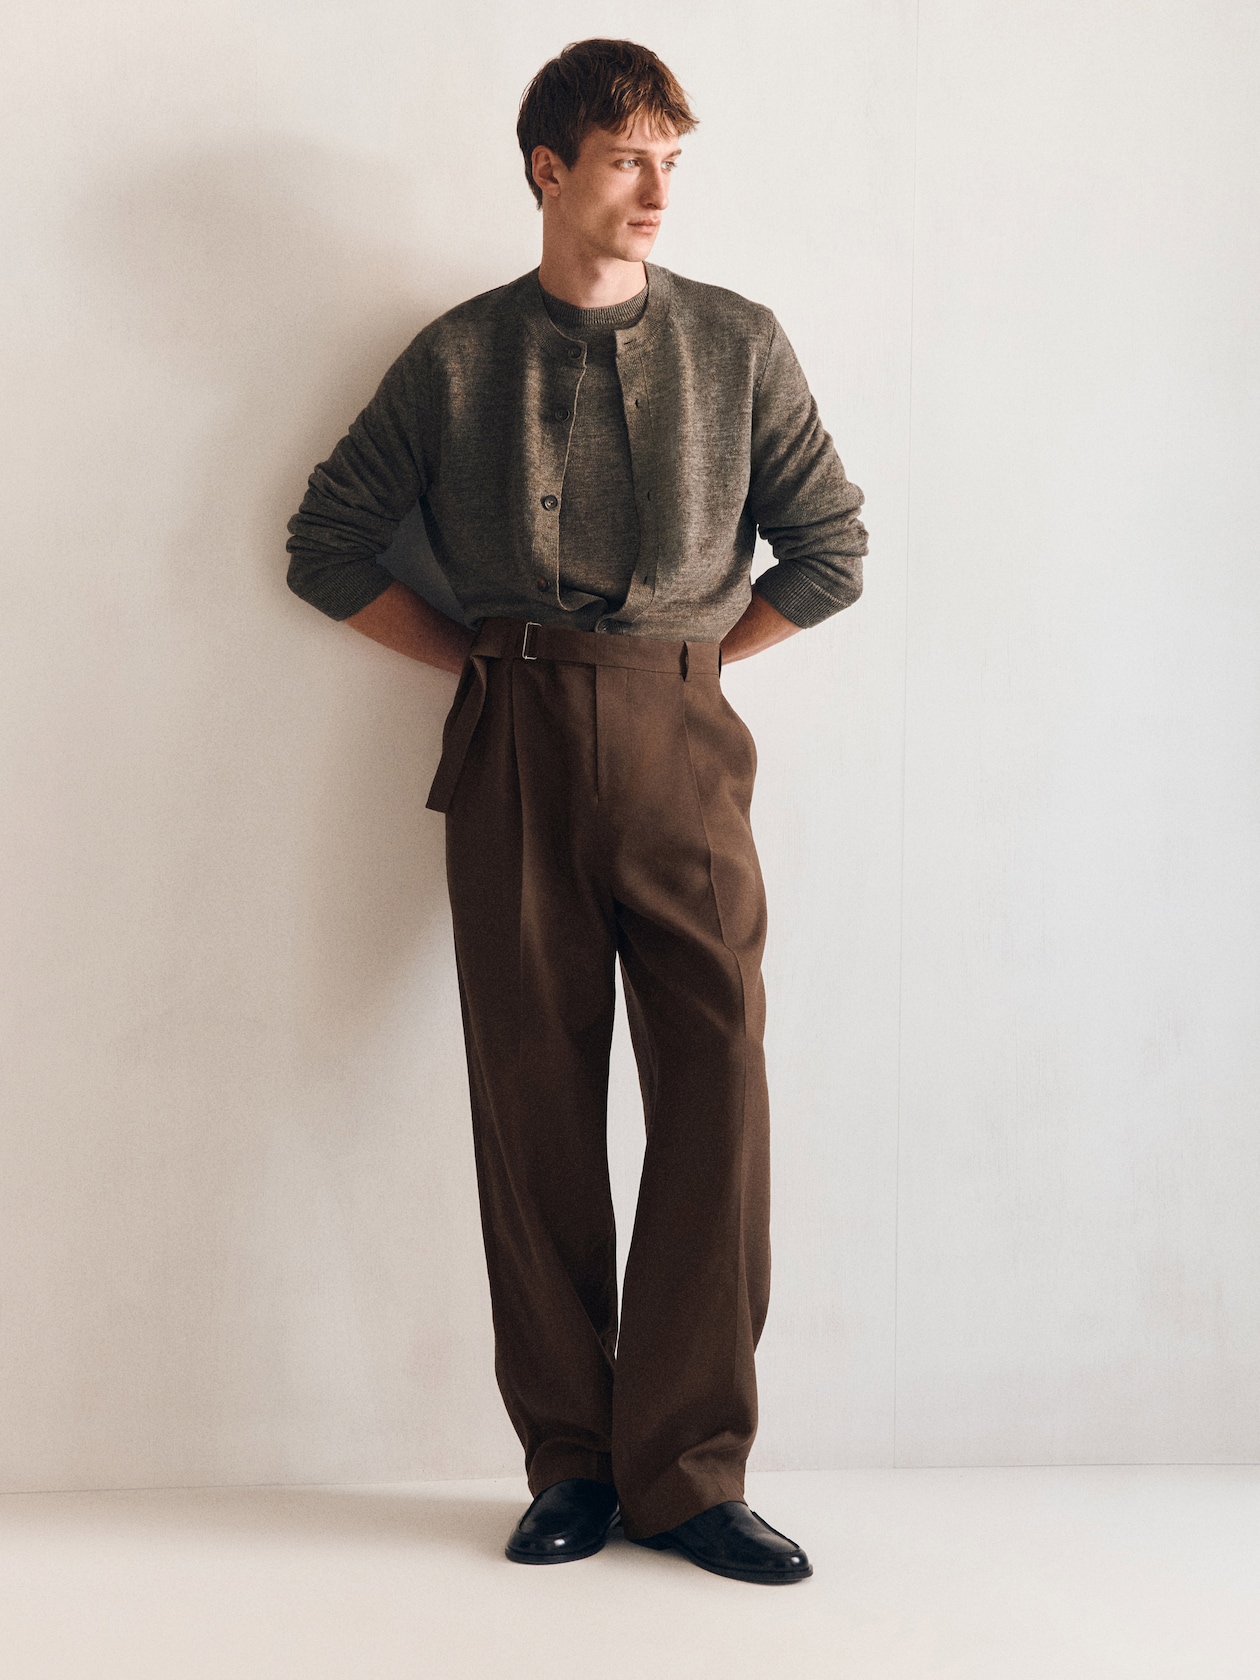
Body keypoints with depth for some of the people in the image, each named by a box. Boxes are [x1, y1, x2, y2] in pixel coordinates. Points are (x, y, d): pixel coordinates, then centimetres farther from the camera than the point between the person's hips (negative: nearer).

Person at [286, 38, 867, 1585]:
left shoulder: (737, 344, 11)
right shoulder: (456, 358, 11)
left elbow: (831, 546, 13)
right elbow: (328, 546, 14)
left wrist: (685, 660, 6)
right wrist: (480, 660, 7)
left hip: (681, 744, 0)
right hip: (512, 755, 0)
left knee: (716, 1094, -7)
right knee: (534, 1104, 1)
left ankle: (688, 1473, 3)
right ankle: (570, 1461, 12)